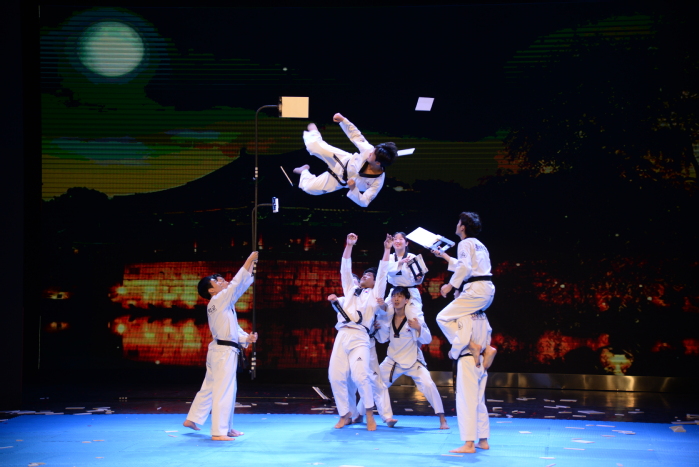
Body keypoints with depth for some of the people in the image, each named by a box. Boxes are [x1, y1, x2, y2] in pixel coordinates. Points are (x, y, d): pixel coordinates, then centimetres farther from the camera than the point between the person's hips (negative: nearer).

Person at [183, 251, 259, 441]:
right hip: (225, 352, -10)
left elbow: (232, 329, 16)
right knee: (224, 391, -7)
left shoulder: (221, 305, 15)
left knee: (210, 387, 20)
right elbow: (237, 284, -17)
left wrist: (246, 338, 0)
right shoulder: (219, 301, -13)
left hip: (218, 350, 10)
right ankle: (219, 431, -5)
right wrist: (250, 261, -12)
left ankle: (192, 419, 30)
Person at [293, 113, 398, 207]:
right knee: (314, 147, -1)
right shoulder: (369, 150, -31)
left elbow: (363, 202, -30)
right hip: (344, 162, 1)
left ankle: (304, 172, 34)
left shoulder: (377, 182, -37)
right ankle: (313, 132, 42)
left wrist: (353, 189, -46)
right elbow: (356, 136, -17)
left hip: (342, 181, -1)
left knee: (309, 187, -6)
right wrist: (343, 120, -27)